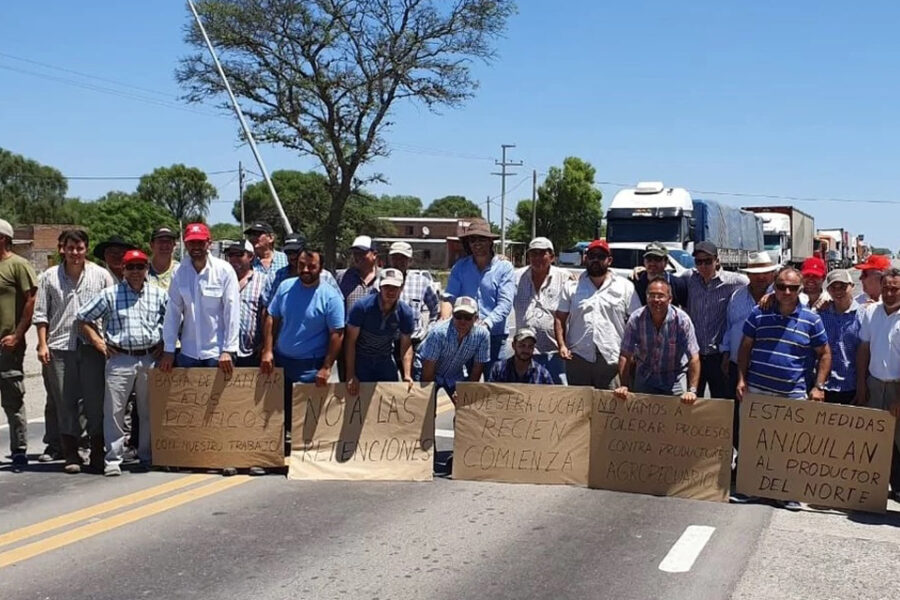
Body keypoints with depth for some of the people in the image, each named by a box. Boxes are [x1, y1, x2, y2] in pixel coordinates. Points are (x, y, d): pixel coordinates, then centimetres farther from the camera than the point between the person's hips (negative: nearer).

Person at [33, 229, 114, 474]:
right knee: (64, 402, 3)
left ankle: (97, 454, 8)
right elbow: (41, 313, 9)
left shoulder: (101, 275, 7)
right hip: (59, 347, 1)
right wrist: (42, 344, 1)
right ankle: (70, 455, 11)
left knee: (96, 401, 0)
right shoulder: (49, 277, 9)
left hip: (93, 346, -1)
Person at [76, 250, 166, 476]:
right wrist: (99, 344, 1)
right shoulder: (110, 295, 3)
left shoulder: (159, 294, 8)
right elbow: (83, 318, 7)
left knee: (149, 411, 8)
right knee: (114, 411, -2)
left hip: (150, 359, 2)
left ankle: (146, 457, 18)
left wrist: (164, 344, 4)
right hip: (120, 359, -1)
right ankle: (113, 459, 4)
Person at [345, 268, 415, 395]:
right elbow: (351, 340, -17)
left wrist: (407, 375, -16)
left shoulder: (405, 312, -12)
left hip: (386, 361, 3)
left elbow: (406, 345, -4)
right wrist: (350, 375, -22)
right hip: (361, 360, -3)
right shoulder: (362, 306, -20)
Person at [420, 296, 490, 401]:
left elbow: (477, 367, -9)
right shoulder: (439, 332, -32)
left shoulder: (482, 334, -22)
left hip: (455, 376, 3)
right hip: (433, 374, -3)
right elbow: (428, 367, -24)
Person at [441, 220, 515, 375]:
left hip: (494, 334, -2)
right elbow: (449, 296, 3)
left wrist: (486, 323, -22)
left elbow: (505, 304, -8)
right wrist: (444, 321, -16)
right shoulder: (460, 267, 10)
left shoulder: (504, 268, 1)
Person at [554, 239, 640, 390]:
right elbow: (559, 319, 12)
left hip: (611, 359, -1)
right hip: (578, 357, 2)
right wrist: (562, 345, -3)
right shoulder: (572, 287, 13)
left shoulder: (625, 287, 8)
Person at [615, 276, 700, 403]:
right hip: (644, 377, 1)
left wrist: (692, 391, -27)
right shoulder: (636, 319, -16)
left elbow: (694, 358, -20)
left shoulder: (682, 320, -20)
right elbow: (625, 355, -11)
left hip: (675, 378, -1)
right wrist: (623, 386, -19)